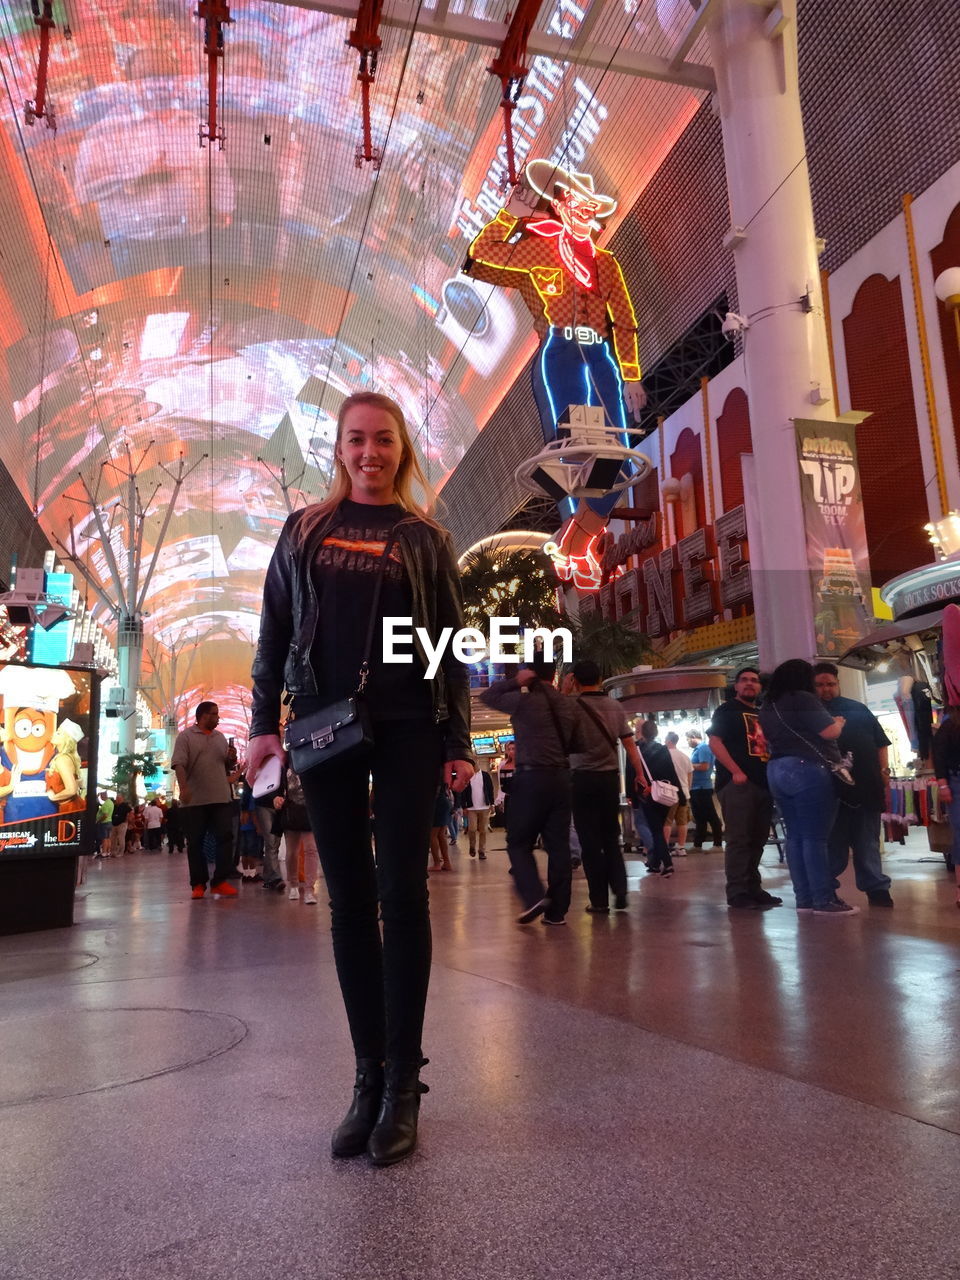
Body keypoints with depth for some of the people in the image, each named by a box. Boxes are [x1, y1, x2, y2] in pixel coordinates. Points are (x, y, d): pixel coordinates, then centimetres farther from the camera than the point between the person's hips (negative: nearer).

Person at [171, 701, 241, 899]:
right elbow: (178, 764, -11)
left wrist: (230, 758, 4)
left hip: (221, 798, 4)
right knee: (195, 843, 3)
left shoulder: (220, 738, 16)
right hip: (194, 800, -4)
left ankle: (220, 881, -2)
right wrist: (183, 788, -24)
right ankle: (198, 884, 11)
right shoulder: (186, 736, 1)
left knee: (225, 838, -5)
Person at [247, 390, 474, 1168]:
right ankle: (369, 1075, 16)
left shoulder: (426, 539, 7)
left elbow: (451, 646, 4)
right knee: (350, 900, 5)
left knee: (401, 893, -3)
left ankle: (403, 1082, 9)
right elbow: (274, 630, 10)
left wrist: (458, 743, -3)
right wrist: (264, 722, 0)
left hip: (406, 727, -2)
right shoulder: (303, 530, 12)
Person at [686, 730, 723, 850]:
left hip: (702, 788, -10)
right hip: (695, 788, 10)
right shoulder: (697, 749, 16)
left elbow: (704, 766, -22)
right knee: (699, 818, 12)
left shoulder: (703, 748, -12)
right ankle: (697, 844, 17)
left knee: (711, 817, -5)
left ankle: (718, 844, -1)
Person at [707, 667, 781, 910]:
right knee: (738, 839, -9)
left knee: (757, 839, 11)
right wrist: (736, 771, -19)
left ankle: (752, 888, 20)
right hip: (737, 783, -8)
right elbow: (714, 742, -10)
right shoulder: (726, 711, 1)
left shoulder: (763, 715, 23)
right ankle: (737, 893, -8)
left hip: (763, 783, 8)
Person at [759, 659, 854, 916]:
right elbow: (829, 732, -12)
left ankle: (804, 898, 10)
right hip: (807, 770, -8)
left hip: (777, 771, 9)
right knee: (815, 837, -7)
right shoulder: (802, 699, -10)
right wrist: (839, 721, 7)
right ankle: (824, 900, -4)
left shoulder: (767, 708, 16)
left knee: (795, 836, 8)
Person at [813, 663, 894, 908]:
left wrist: (884, 772, 4)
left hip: (867, 784, 3)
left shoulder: (858, 709, 14)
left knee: (868, 842, 9)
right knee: (834, 843, 2)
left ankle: (876, 888, 16)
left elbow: (880, 743, 13)